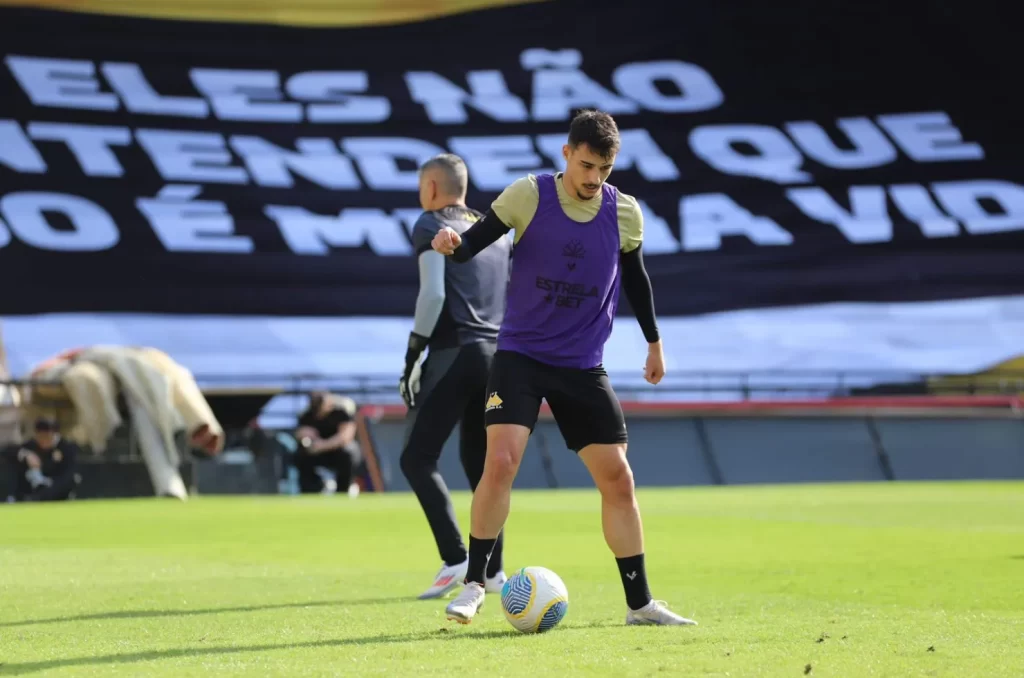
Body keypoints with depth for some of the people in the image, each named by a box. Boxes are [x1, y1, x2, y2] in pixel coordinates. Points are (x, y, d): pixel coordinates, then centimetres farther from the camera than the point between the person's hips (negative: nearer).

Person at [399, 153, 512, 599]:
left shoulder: (431, 225, 1)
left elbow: (432, 294, -11)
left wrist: (412, 357, -9)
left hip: (454, 353, -7)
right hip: (498, 357, 7)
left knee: (417, 459, -3)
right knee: (481, 464, 14)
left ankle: (455, 559, -15)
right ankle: (491, 571, 11)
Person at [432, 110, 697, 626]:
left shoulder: (625, 213, 0)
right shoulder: (528, 196, -9)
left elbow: (635, 277, 16)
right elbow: (475, 241, -7)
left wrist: (654, 342, 24)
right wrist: (451, 244, -31)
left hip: (583, 366, 3)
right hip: (520, 355, -3)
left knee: (617, 477, 1)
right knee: (501, 461, -19)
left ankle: (640, 603, 13)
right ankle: (474, 584, -3)